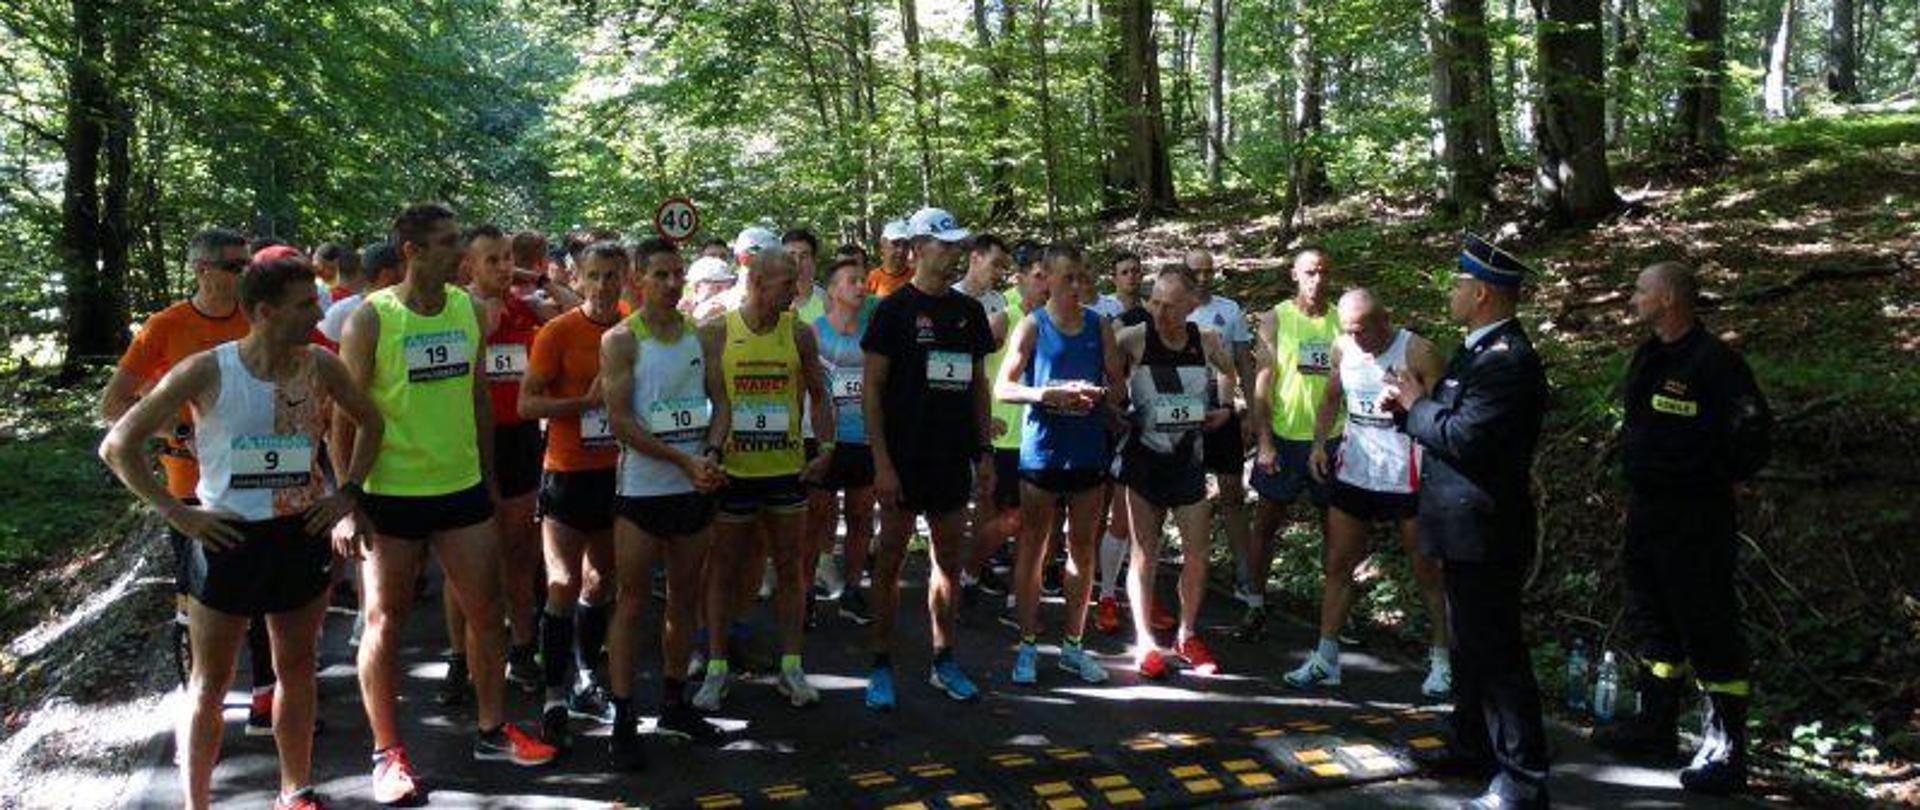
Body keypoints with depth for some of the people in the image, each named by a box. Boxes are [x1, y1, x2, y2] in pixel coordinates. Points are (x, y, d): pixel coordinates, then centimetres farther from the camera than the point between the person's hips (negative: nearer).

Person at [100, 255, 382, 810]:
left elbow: (370, 423, 14)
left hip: (303, 535, 3)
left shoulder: (320, 366, -3)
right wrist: (176, 513, -11)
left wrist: (347, 493, 4)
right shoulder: (205, 372, -12)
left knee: (296, 668, 15)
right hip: (228, 537, -3)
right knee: (211, 683, 8)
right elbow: (118, 445, -7)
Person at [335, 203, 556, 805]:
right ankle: (387, 752, 21)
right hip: (392, 495, -5)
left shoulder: (466, 308, 4)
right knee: (386, 623, 6)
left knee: (487, 611, 11)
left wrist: (488, 474, 14)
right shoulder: (370, 319, -11)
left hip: (463, 488, 5)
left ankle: (492, 730, 28)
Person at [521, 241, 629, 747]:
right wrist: (586, 401, -21)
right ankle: (554, 700, 3)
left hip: (615, 472, 5)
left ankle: (586, 681, 30)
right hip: (568, 473, -5)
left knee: (601, 581, 14)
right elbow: (527, 404, -12)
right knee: (564, 584, -6)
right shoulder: (558, 333, -9)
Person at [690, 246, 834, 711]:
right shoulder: (716, 333, -4)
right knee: (723, 569, 7)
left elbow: (818, 396, 8)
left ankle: (790, 666, 20)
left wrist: (825, 450, -2)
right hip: (732, 471, -2)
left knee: (790, 568, 8)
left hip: (787, 468, 2)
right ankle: (716, 668, 19)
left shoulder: (799, 334, 2)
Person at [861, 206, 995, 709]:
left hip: (953, 459, 5)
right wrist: (882, 462, -14)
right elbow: (871, 388, -8)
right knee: (890, 560, 3)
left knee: (949, 561, 12)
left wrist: (982, 451, 9)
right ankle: (881, 665, 14)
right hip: (903, 458, -5)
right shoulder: (894, 309, -6)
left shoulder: (969, 311, 9)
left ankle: (944, 661, 24)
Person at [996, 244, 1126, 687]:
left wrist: (1100, 393, -13)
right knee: (1032, 547, 4)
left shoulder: (1100, 326, 7)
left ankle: (1073, 645, 21)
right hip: (1042, 449, -3)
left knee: (1083, 549, 10)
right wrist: (1046, 394, -23)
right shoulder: (1032, 326, -1)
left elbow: (1119, 388, 8)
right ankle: (1027, 645, 14)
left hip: (1089, 451, 3)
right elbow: (1002, 388, -7)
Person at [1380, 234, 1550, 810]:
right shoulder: (1481, 349, 13)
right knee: (1470, 642, 21)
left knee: (1495, 652, -4)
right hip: (1467, 528, 11)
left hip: (1484, 530, -11)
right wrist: (1413, 401, 1)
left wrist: (1417, 403, -13)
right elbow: (1449, 417, 16)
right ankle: (1473, 747, 36)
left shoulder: (1507, 359, -21)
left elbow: (1462, 437, -27)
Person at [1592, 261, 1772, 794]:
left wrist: (1729, 482, -11)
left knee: (1709, 632, -2)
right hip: (1647, 511, 10)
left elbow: (1754, 430, -21)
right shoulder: (1651, 356, 11)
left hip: (1695, 519, -10)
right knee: (1653, 624, 19)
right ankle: (1656, 726, 33)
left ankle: (1724, 754, 7)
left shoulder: (1713, 361, -18)